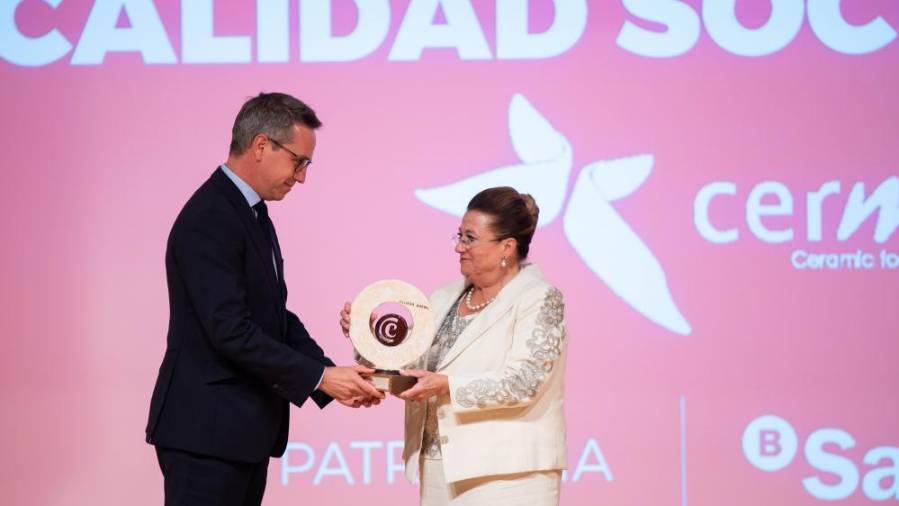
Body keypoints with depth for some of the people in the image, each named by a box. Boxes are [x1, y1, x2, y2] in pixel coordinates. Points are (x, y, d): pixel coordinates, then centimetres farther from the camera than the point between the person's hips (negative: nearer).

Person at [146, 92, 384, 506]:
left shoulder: (252, 215, 15)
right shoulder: (209, 220, -16)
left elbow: (275, 316, 16)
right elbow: (230, 330, -23)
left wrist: (332, 374, 3)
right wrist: (320, 377, -18)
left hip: (244, 431, 10)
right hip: (206, 431, -10)